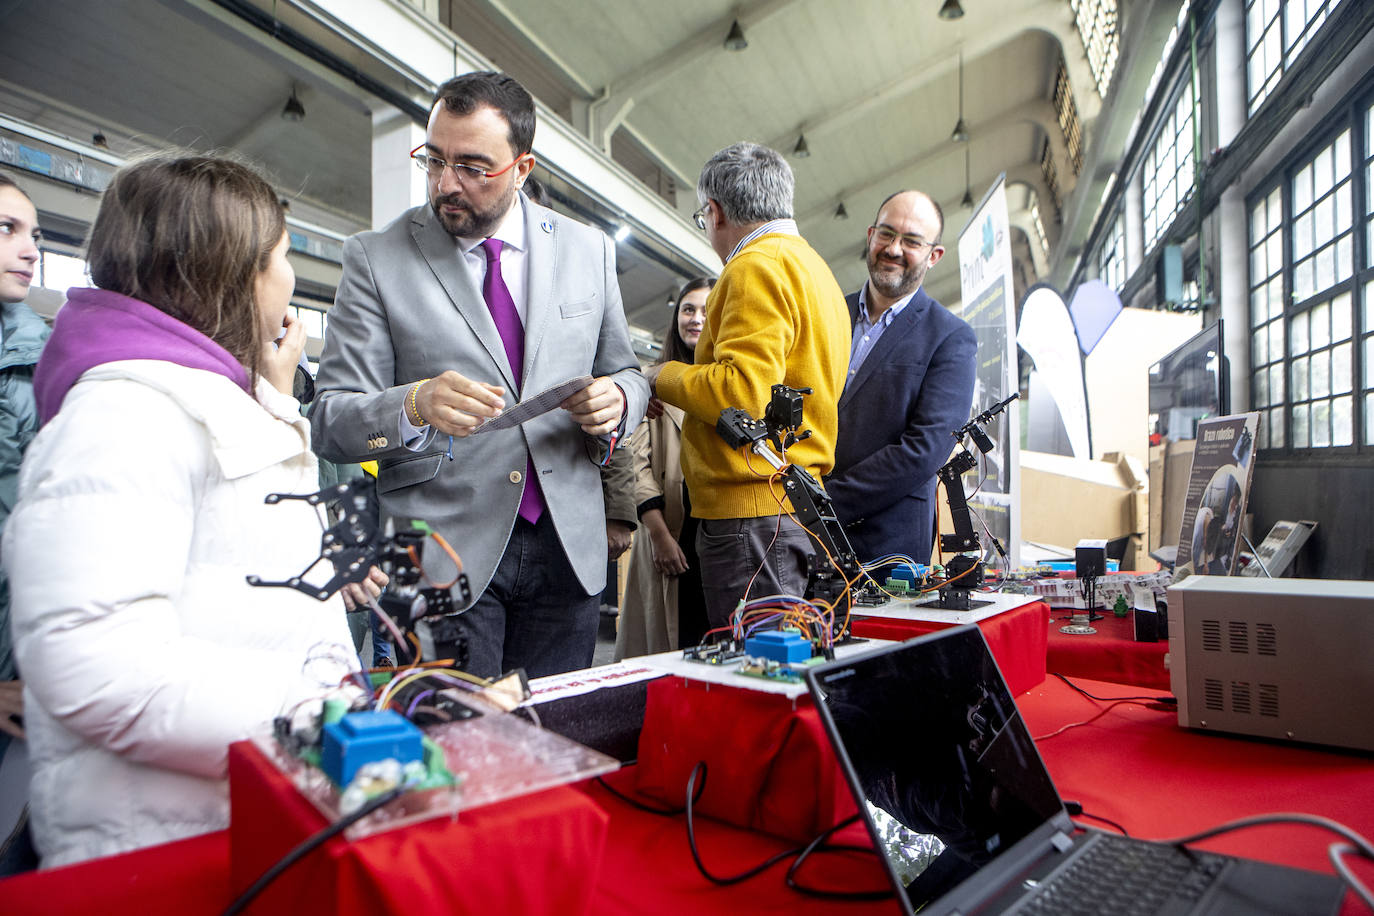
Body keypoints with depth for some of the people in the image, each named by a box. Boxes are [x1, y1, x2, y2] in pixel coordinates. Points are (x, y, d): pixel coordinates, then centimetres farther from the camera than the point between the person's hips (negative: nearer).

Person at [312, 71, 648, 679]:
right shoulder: (375, 258, 0)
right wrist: (415, 406, -24)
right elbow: (330, 422, -3)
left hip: (568, 548, 3)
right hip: (442, 551, -2)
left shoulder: (589, 251, 8)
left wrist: (617, 401, -9)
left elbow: (624, 373, 15)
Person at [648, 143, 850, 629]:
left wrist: (663, 376, -5)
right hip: (796, 498, 10)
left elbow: (742, 391, -21)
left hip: (752, 512, -10)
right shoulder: (813, 266, 23)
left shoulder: (758, 265, -10)